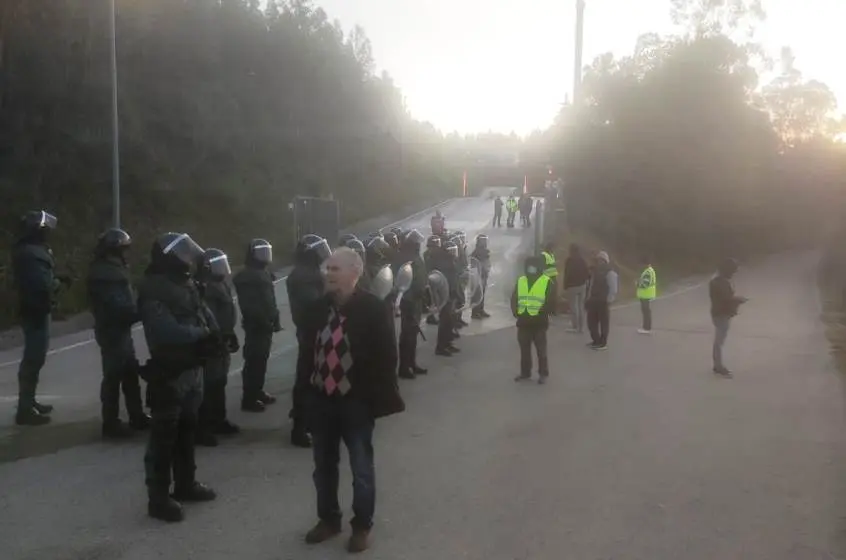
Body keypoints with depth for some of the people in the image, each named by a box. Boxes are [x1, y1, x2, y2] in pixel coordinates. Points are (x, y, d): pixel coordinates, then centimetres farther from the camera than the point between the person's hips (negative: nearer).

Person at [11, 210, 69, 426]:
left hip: (31, 309, 11)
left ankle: (28, 403, 31)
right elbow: (42, 285, -29)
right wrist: (57, 283, -10)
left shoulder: (26, 250, 12)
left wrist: (56, 278, 5)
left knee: (32, 358, 19)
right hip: (36, 311, -11)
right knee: (34, 360, -6)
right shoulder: (33, 253, -22)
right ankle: (25, 410, -1)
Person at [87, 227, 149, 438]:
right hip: (112, 331, -10)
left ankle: (137, 417, 25)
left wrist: (137, 310, 1)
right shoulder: (105, 273, -20)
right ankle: (111, 423, 7)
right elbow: (119, 307, -26)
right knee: (114, 375, -2)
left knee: (130, 372, 15)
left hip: (120, 329, 10)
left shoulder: (111, 269, 14)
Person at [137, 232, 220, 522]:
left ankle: (185, 484, 34)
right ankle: (158, 498, 10)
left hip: (191, 369, 9)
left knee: (187, 431, 20)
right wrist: (202, 335, -22)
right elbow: (168, 332, -30)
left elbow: (204, 314, 9)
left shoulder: (185, 285, 12)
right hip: (169, 374, -9)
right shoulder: (154, 291, -18)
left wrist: (210, 337, -9)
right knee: (164, 437, -1)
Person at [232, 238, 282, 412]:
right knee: (254, 361, -6)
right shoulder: (248, 277, -16)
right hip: (256, 326, -10)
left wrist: (274, 320, 16)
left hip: (264, 324, 10)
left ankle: (257, 392, 28)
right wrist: (269, 321, -24)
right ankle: (249, 399, -1)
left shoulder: (263, 273, 16)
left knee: (261, 360, 17)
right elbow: (251, 305, -23)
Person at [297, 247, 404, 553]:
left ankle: (362, 526, 30)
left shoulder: (373, 309, -13)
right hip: (321, 400, 4)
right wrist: (304, 391, 5)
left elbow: (386, 356, -11)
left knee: (361, 470, 11)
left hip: (356, 401, -4)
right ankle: (328, 519, 38)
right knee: (324, 466, 18)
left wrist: (379, 399, -13)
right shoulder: (317, 309, 0)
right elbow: (306, 352, 7)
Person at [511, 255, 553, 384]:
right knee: (524, 350, 13)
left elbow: (550, 301, -10)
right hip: (523, 322, 5)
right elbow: (514, 298, 9)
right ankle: (525, 372, 24)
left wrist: (542, 313, -17)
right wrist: (516, 312, -4)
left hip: (539, 323, -4)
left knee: (541, 350, 4)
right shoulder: (520, 281, 9)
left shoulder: (547, 282, -5)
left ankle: (543, 374, 14)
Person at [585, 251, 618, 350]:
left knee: (604, 323, 0)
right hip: (593, 301, 8)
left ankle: (603, 343, 7)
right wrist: (588, 299, 15)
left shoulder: (610, 273, -9)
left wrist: (609, 300, -17)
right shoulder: (594, 272, 16)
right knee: (591, 321, 12)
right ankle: (596, 340, 27)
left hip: (603, 301, -8)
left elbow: (613, 289, -13)